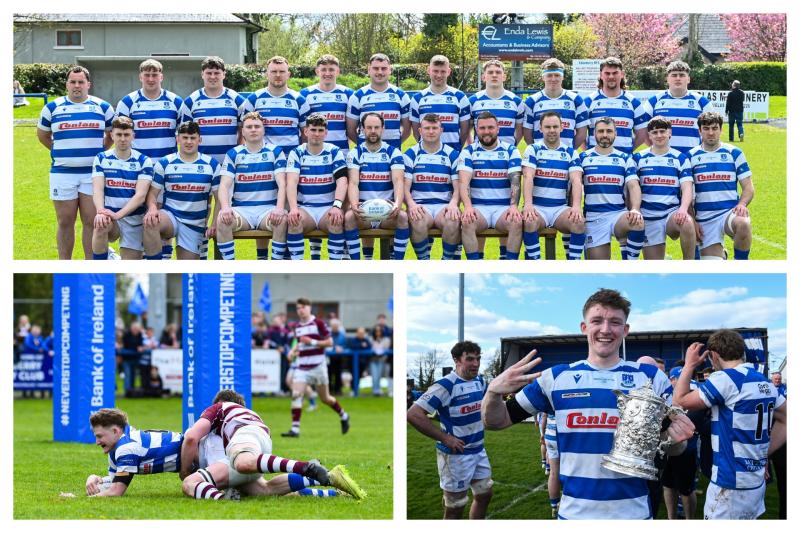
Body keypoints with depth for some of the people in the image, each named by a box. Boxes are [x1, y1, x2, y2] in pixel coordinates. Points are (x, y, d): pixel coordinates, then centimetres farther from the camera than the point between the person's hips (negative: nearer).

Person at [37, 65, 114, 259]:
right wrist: (60, 152, 12)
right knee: (65, 222, 4)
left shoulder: (102, 107, 6)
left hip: (93, 173, 0)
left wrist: (99, 152, 9)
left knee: (91, 221, 0)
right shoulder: (53, 107, 6)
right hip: (62, 173, 0)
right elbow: (42, 134, 18)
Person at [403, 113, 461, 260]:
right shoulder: (411, 154, 11)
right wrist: (411, 204, -18)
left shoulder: (452, 155, 12)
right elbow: (405, 187, 3)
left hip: (444, 205, 1)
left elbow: (458, 187, 6)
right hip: (420, 206, -1)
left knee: (453, 220, -34)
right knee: (418, 221, -37)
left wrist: (453, 204, -16)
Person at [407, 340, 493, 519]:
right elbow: (413, 415, -27)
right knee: (455, 509, 1)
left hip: (478, 451, 8)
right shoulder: (446, 385, -21)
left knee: (484, 496, 18)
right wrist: (445, 438, -24)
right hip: (456, 455, -8)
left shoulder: (480, 381, 4)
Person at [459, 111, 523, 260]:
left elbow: (515, 181, -3)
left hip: (504, 207, 0)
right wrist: (468, 207, -24)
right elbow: (464, 182, -5)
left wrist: (514, 206, -21)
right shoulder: (468, 152, 7)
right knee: (467, 222, -32)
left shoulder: (511, 151, 8)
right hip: (478, 207, 0)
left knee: (517, 222, -31)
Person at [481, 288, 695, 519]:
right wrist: (494, 391, -17)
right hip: (573, 513, 1)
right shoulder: (557, 377, 2)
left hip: (633, 513, -1)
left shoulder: (651, 377, 1)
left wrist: (676, 440, -18)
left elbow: (670, 449, 7)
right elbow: (496, 421, 5)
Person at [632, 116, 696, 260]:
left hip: (673, 213, -1)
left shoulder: (681, 158, 6)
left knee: (687, 223, -37)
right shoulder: (638, 158, 8)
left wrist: (683, 209, -23)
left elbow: (687, 189, -3)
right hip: (648, 217, 1)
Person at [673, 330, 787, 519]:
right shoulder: (765, 382, 9)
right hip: (757, 482, 8)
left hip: (731, 484, -8)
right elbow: (786, 420, 19)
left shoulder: (725, 379, -15)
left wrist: (689, 365, 0)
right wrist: (763, 453, 14)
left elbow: (679, 402, -11)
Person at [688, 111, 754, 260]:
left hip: (730, 212, -1)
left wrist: (742, 204, -16)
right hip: (704, 218, 1)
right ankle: (721, 254, 29)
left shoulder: (734, 154, 6)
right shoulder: (691, 157, 7)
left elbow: (748, 188, 5)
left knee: (743, 224, -38)